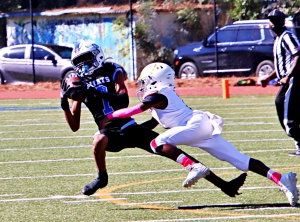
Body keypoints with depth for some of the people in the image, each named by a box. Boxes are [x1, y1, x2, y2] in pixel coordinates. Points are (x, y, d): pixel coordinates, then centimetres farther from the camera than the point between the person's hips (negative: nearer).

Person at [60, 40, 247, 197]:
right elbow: (75, 126, 3)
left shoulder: (112, 72, 2)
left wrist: (97, 92, -26)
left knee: (168, 148, -14)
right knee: (99, 140, -37)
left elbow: (124, 101, -15)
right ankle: (102, 178, -10)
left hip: (130, 127, 0)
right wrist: (64, 104, -15)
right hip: (110, 132, 0)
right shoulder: (79, 85, 5)